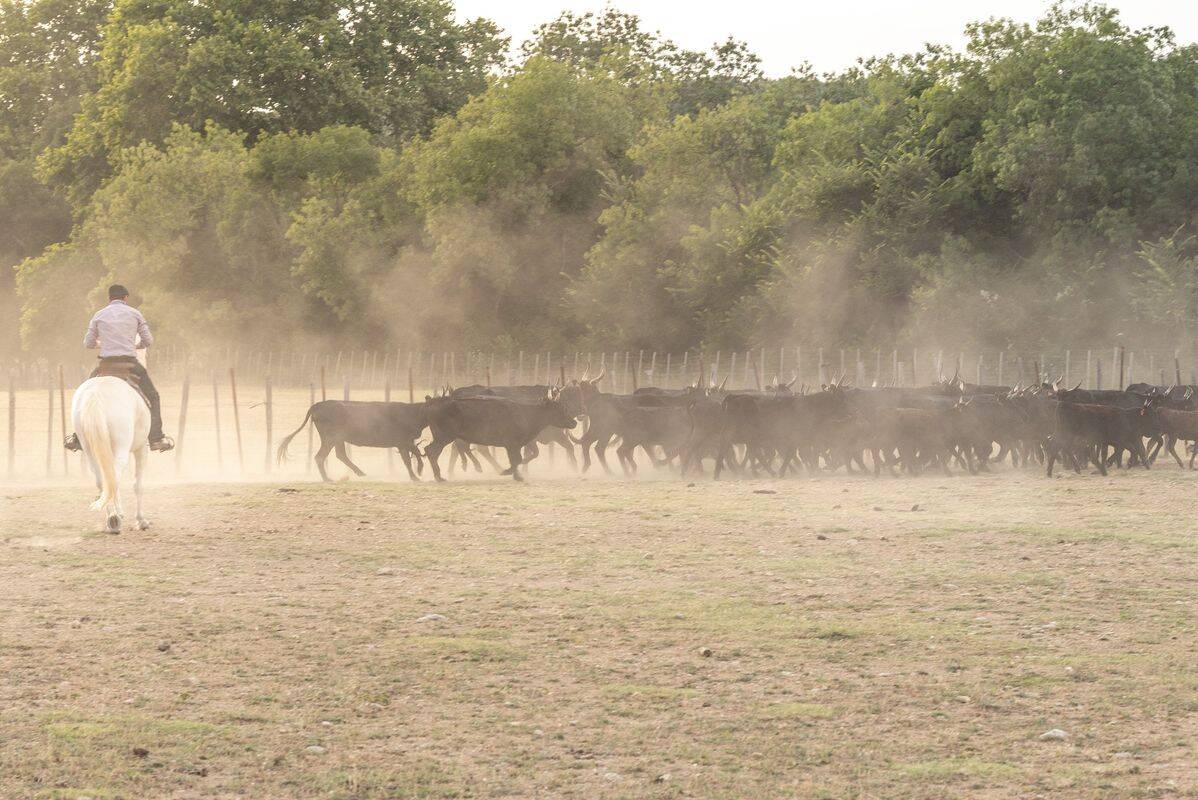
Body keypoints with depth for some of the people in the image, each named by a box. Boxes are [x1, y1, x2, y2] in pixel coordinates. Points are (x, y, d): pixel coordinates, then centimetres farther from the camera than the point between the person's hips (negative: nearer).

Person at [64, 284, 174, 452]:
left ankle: (77, 438, 14)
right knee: (152, 397, 15)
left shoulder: (99, 315, 9)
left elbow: (88, 343, 15)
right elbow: (148, 340, 10)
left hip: (106, 363, 1)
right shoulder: (134, 313, 7)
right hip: (130, 362, -1)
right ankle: (156, 438, 4)